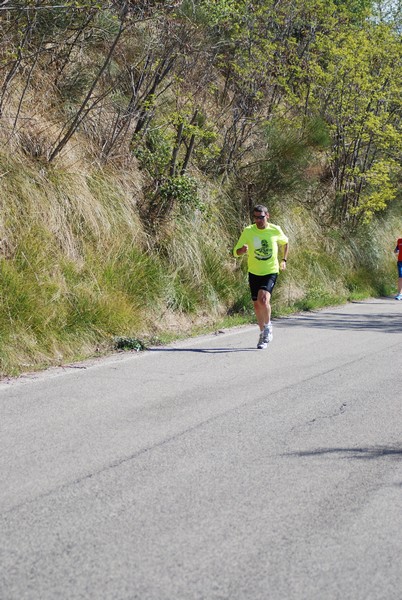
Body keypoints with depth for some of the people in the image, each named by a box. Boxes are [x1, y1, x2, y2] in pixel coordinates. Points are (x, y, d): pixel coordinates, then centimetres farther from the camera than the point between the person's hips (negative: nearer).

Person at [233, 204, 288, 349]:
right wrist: (243, 250, -27)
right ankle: (263, 332, 31)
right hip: (254, 272, 2)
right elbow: (236, 252, -6)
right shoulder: (248, 231, -7)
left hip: (271, 272, -2)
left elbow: (285, 243, 16)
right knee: (257, 304, 9)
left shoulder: (275, 230, -6)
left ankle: (268, 326, 1)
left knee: (263, 299, -24)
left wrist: (283, 260, 10)